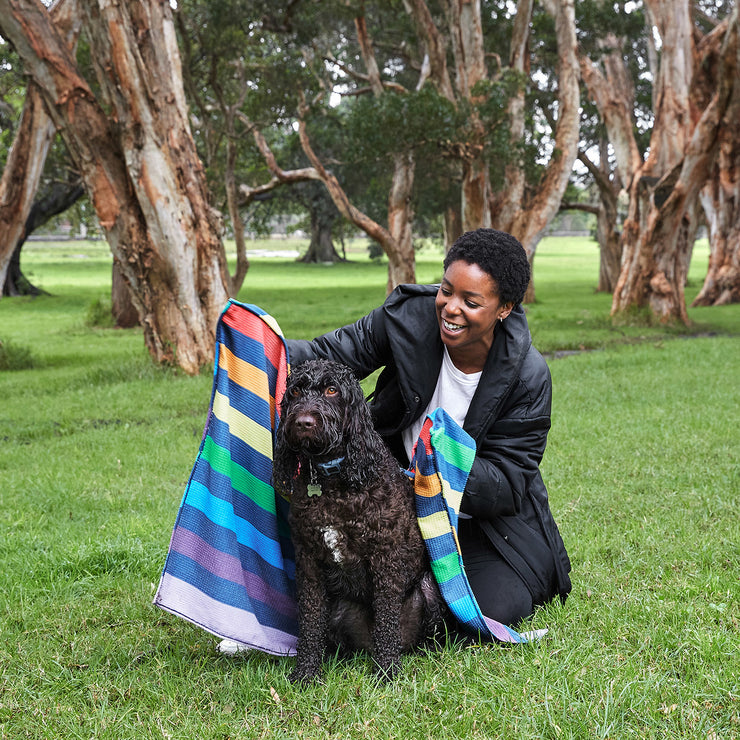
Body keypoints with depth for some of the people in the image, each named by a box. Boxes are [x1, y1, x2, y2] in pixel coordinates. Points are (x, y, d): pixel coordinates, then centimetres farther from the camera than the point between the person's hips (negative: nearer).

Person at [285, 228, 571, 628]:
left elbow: (508, 483, -21)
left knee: (492, 610, -19)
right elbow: (331, 355, -12)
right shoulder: (410, 316, -16)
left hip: (487, 517, -1)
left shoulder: (528, 376, -21)